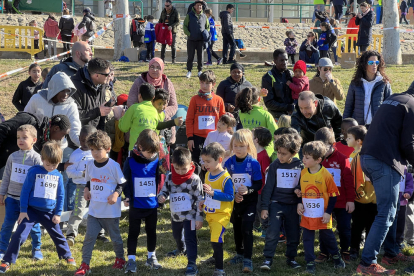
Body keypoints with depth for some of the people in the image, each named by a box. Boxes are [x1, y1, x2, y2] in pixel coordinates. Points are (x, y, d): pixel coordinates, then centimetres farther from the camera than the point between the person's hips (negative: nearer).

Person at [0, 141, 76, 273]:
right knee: (19, 235, -10)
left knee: (57, 235, 13)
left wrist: (58, 214, 7)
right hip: (32, 211, -3)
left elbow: (60, 196, 11)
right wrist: (23, 210, -7)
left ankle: (67, 256, 33)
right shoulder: (34, 172, -8)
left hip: (49, 213, 3)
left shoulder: (58, 176, 3)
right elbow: (25, 191, -5)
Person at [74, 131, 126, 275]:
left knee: (115, 236, 13)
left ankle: (120, 259, 34)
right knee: (89, 236, -2)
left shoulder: (113, 165, -12)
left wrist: (116, 193, -19)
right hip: (94, 209, 4)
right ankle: (85, 264, 4)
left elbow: (122, 183, -5)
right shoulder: (90, 164, 2)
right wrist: (86, 190, 0)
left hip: (111, 210, -4)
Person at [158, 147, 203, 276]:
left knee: (190, 238, -8)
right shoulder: (170, 177, -6)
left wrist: (199, 218, -14)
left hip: (190, 215, -6)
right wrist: (161, 196, -20)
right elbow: (165, 190, 7)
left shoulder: (194, 179, -19)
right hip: (175, 214, 6)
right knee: (176, 235, 28)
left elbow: (200, 199, -14)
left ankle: (192, 263, -2)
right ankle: (181, 249, 56)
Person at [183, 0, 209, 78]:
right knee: (190, 56, 1)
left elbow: (208, 26, 20)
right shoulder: (189, 15, 1)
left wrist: (206, 32, 1)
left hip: (200, 40, 2)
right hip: (191, 40, -2)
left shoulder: (204, 16, 9)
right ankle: (189, 71, 8)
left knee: (200, 56, 4)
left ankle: (200, 71, 13)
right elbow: (185, 26, 1)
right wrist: (188, 34, -10)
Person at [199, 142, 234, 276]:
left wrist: (212, 192, -31)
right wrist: (204, 201, 4)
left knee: (216, 240, -16)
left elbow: (230, 196, -24)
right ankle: (216, 257, 48)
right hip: (210, 213, 8)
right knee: (214, 238, 25)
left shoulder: (225, 178, -21)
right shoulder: (208, 175, 4)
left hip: (221, 214, -8)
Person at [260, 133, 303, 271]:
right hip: (276, 203, -2)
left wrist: (299, 189, -13)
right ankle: (268, 259, -1)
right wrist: (264, 207, -5)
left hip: (293, 205, 2)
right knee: (272, 232, -10)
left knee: (294, 233, 7)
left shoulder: (300, 165, -2)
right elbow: (268, 187, -4)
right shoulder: (275, 165, -6)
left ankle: (291, 258, 23)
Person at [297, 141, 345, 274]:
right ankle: (310, 262, 15)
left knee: (327, 236, 12)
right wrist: (299, 204, -2)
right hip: (307, 214, 3)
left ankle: (336, 256, 34)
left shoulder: (326, 175, -15)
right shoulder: (303, 173, -2)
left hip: (322, 215, -3)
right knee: (308, 238, 5)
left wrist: (328, 212, -11)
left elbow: (333, 194, -9)